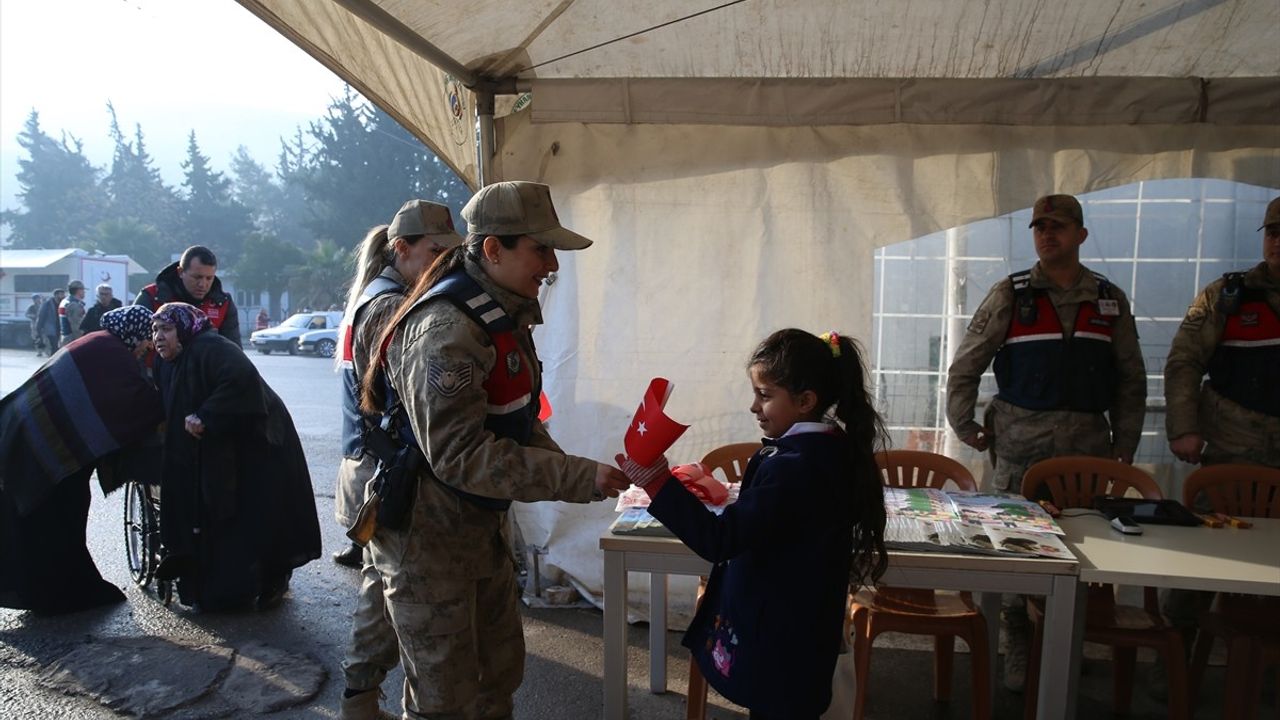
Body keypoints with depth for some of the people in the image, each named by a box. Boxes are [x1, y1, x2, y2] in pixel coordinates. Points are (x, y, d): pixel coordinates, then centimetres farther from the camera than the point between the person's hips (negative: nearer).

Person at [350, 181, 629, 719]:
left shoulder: (504, 316, 5)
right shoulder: (446, 330, -26)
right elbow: (457, 453, -31)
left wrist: (574, 469, -3)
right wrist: (577, 479, -30)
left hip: (482, 526, 9)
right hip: (428, 535, -9)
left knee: (500, 675, 21)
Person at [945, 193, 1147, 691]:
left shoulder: (1110, 300, 8)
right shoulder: (1010, 295, 0)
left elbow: (1131, 381, 12)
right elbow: (964, 367, 3)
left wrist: (1124, 445, 8)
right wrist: (965, 427, 1)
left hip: (1088, 448, 2)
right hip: (1021, 448, -2)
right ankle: (1018, 646, 18)